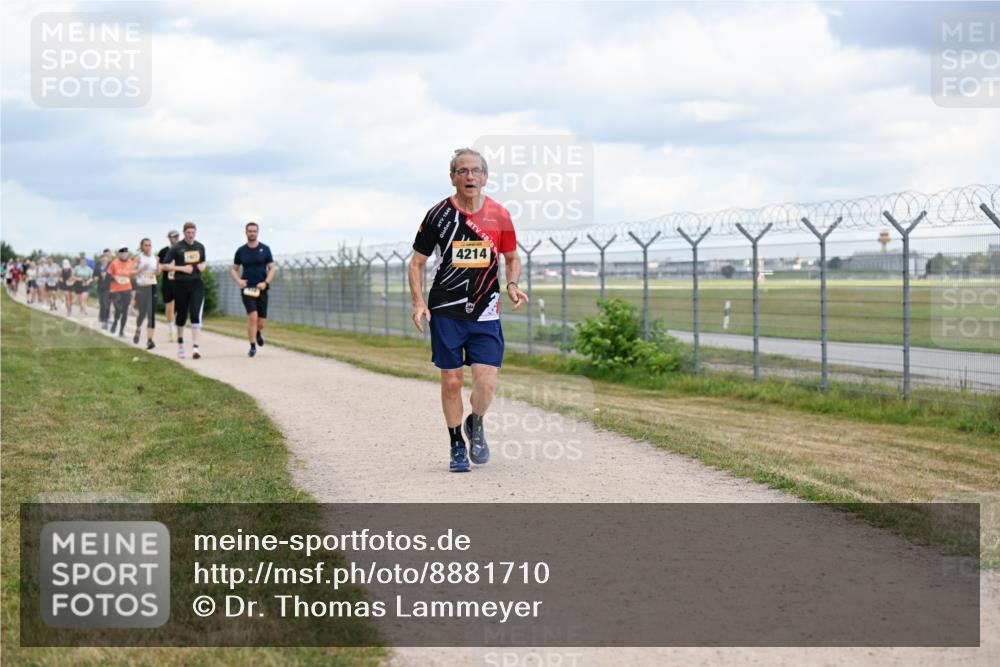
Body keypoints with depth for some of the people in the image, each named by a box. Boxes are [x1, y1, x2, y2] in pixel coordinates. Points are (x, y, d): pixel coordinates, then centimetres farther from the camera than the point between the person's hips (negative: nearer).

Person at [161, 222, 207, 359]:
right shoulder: (177, 248, -5)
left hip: (196, 285, 2)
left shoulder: (200, 247, 8)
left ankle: (195, 346, -18)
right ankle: (180, 344, 30)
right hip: (181, 285, -2)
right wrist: (181, 268, -15)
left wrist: (203, 266, 1)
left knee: (196, 314, -14)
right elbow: (165, 266, -5)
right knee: (182, 315, 10)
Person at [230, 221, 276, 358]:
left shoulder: (265, 249, 4)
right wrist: (238, 280, -8)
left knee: (261, 322, 2)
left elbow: (271, 268, 4)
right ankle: (252, 347, -9)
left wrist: (266, 282, -13)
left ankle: (258, 332, 39)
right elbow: (234, 269, 13)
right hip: (247, 288, -1)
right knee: (252, 316, -18)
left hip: (261, 289, 1)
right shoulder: (241, 251, 5)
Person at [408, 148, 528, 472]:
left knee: (487, 382, -8)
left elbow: (512, 258, 16)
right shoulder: (438, 215, -3)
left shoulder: (499, 215, 2)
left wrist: (512, 285, -4)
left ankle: (475, 425, 24)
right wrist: (419, 303, -8)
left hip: (485, 314, 1)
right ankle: (456, 445, 20)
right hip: (446, 312, -1)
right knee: (451, 381, 2)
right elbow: (417, 262, 4)